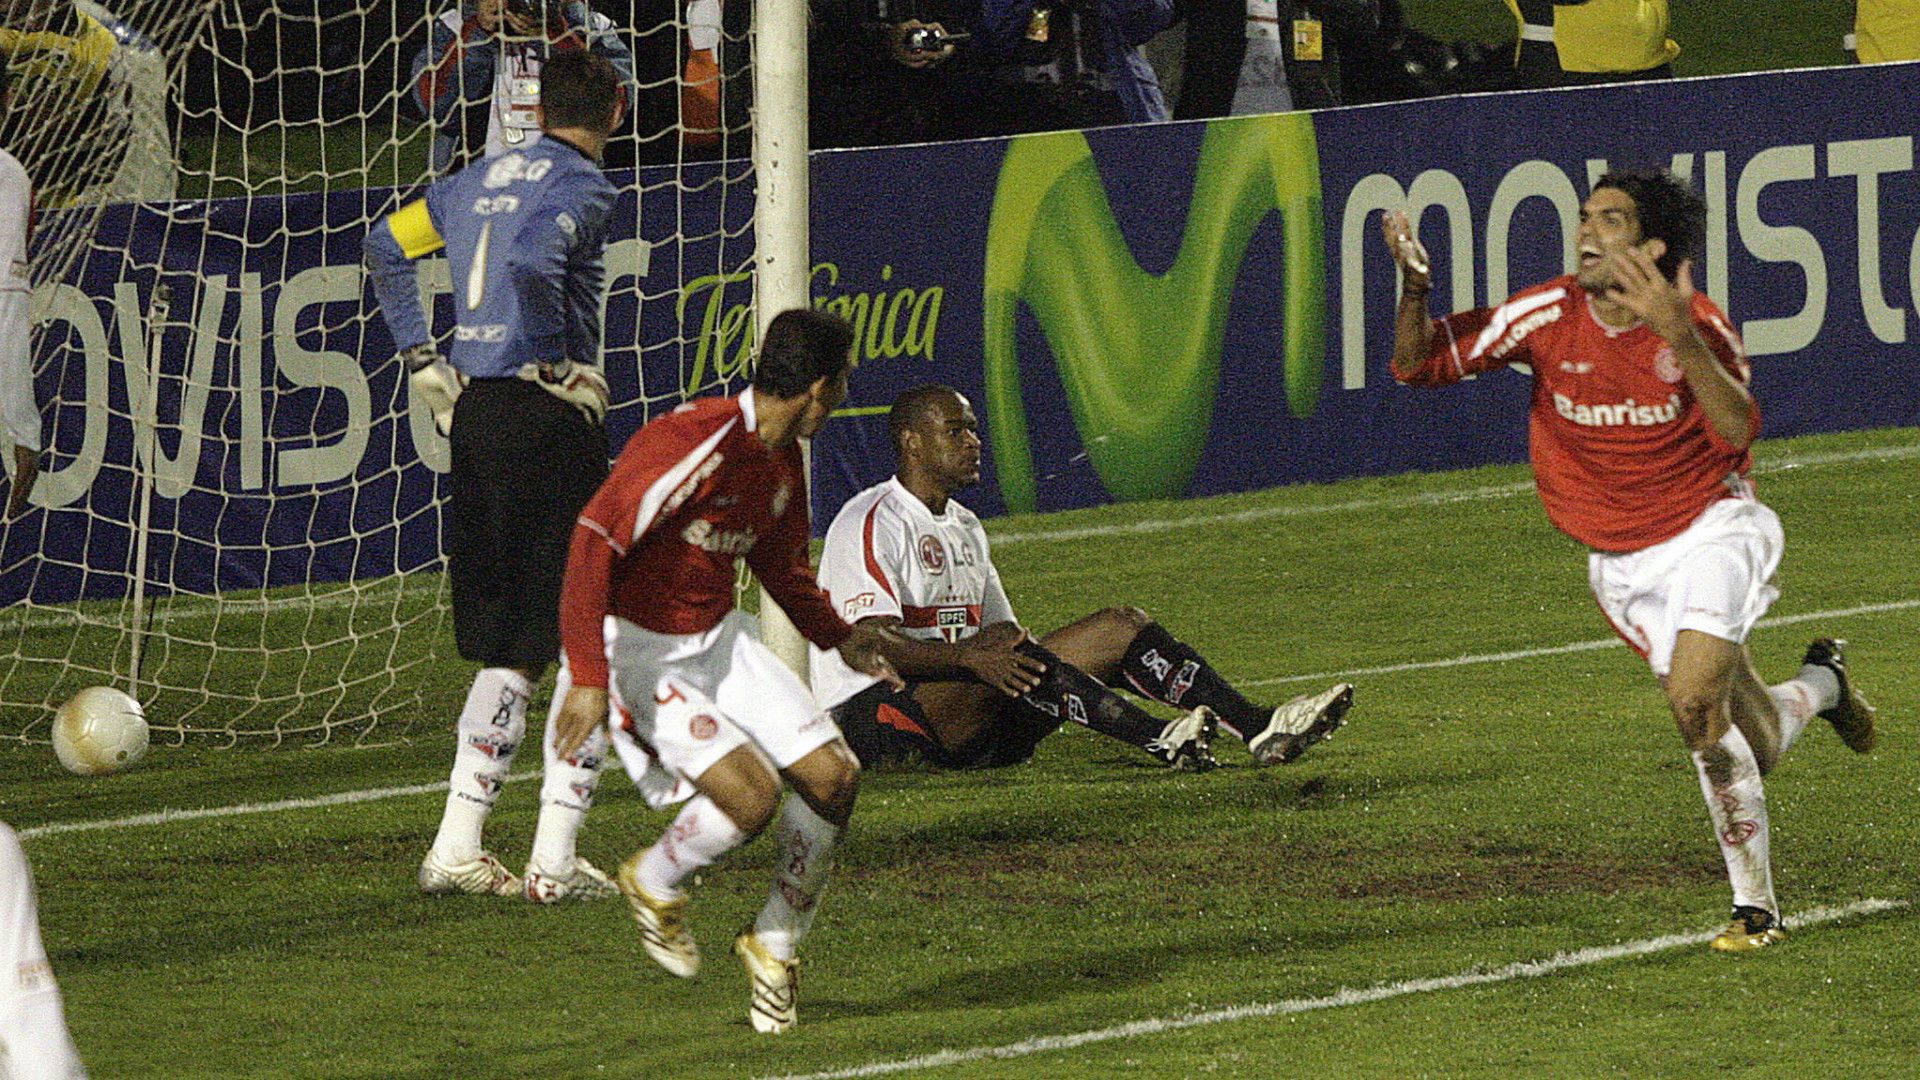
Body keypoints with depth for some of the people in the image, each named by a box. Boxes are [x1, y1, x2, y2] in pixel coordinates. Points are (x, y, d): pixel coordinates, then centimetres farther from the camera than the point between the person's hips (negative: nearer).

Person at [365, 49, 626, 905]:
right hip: (549, 418, -8)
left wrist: (420, 356, 24)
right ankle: (554, 861, -5)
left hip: (474, 416, 8)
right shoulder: (580, 187, -8)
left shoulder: (482, 180, 16)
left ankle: (457, 849, 11)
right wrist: (555, 363, -16)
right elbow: (532, 259, -27)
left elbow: (387, 244, 25)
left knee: (509, 649, 16)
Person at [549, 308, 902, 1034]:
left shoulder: (783, 459, 4)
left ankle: (776, 945, 16)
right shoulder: (701, 443, -25)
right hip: (638, 644, -8)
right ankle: (655, 886, 8)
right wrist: (588, 677, -33)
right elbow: (595, 539, -29)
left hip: (717, 636, 8)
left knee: (833, 776, -4)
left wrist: (837, 636, 15)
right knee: (752, 793, -23)